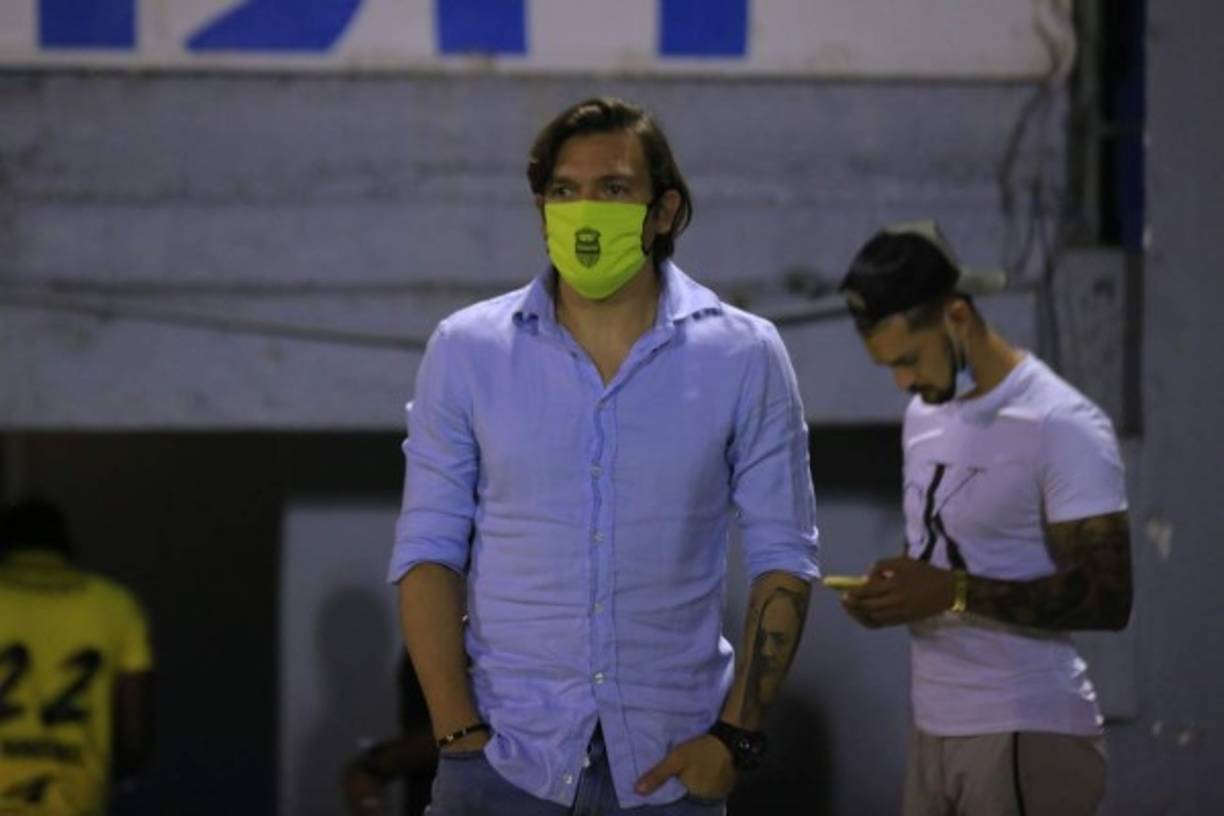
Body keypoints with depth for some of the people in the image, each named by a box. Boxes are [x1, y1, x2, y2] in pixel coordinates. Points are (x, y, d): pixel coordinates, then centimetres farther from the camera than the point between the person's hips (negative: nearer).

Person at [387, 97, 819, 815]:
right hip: (505, 756, 0)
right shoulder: (466, 351, 2)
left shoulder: (743, 358, 0)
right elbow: (427, 552, 1)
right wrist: (457, 729, -8)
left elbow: (782, 559, 2)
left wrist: (736, 735, -6)